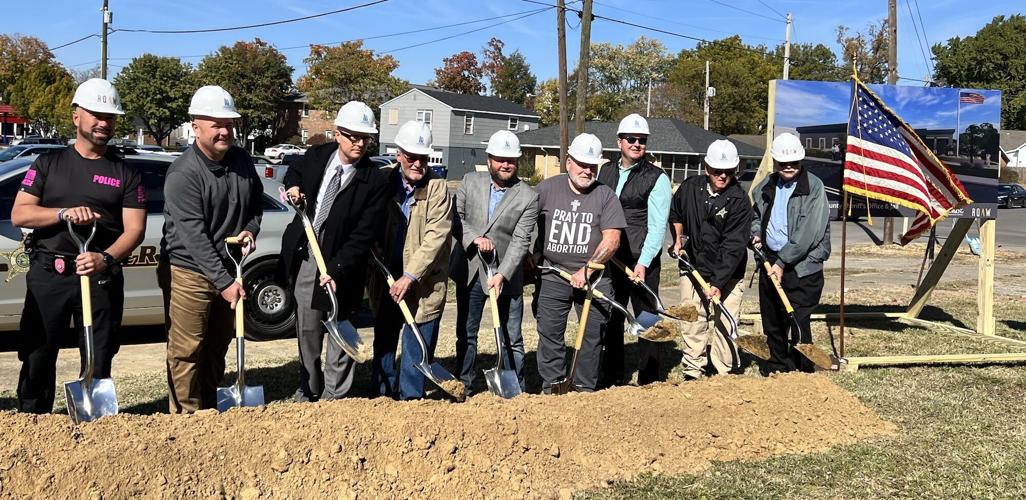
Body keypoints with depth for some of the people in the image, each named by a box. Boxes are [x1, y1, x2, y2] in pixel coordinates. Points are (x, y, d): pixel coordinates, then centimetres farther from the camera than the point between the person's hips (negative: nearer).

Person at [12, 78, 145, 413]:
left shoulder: (126, 174, 8)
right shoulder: (48, 164, 10)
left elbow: (135, 229, -2)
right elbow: (19, 214, 2)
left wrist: (106, 259, -21)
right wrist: (64, 213, -16)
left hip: (101, 276, 0)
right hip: (48, 273, 0)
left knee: (98, 361, 5)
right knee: (37, 357, 4)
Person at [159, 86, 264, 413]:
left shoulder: (242, 161, 3)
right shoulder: (183, 174, -19)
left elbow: (256, 202, 20)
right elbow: (194, 235, -23)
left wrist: (250, 230, -2)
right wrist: (224, 282, -26)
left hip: (228, 272, 7)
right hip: (188, 273, -7)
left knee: (217, 349, 16)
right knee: (186, 353, -4)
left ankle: (209, 414, 29)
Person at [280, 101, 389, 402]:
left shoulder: (375, 182, -15)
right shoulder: (316, 156, -2)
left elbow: (363, 236, -18)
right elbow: (294, 172, 24)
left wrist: (336, 269, -27)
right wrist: (293, 185, 1)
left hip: (340, 263, -4)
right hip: (304, 257, 4)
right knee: (307, 329, 14)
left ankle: (334, 396, 17)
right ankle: (309, 389, 29)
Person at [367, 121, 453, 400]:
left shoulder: (437, 187, -10)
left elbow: (436, 236, -15)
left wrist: (410, 276, -19)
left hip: (424, 280, -4)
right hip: (386, 276, 4)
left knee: (417, 344, 2)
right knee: (384, 339, 15)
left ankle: (411, 397, 14)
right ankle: (382, 392, 30)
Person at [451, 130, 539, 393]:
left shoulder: (528, 197, -8)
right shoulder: (470, 182, 2)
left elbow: (520, 241, -14)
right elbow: (455, 217, -1)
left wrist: (501, 275, -23)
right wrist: (475, 237, -19)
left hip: (506, 275, -3)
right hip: (469, 272, 3)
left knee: (511, 339, 3)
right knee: (466, 333, 14)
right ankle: (463, 384, 27)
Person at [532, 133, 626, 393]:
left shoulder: (605, 195, -1)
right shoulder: (546, 189, 0)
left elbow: (612, 240, -7)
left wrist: (587, 270, -14)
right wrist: (531, 259, 1)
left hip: (593, 278, 0)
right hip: (551, 276, 0)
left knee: (593, 335, 5)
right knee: (550, 335, 4)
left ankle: (585, 389, 18)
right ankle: (551, 388, 15)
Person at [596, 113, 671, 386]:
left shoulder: (657, 178, -3)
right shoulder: (605, 173, 12)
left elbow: (657, 226, -9)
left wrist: (643, 262, -18)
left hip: (642, 262, -5)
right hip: (609, 259, 5)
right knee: (610, 318, 11)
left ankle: (648, 380, 10)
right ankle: (612, 378, 23)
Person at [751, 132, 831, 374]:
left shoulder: (813, 186, -11)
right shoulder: (765, 186, 7)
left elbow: (807, 233, -17)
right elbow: (756, 214, 28)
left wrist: (783, 262, -16)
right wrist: (756, 233, 7)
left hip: (803, 265, -6)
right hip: (770, 259, 6)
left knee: (798, 322, -7)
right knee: (771, 319, 15)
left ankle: (803, 371, 6)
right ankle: (777, 364, 31)